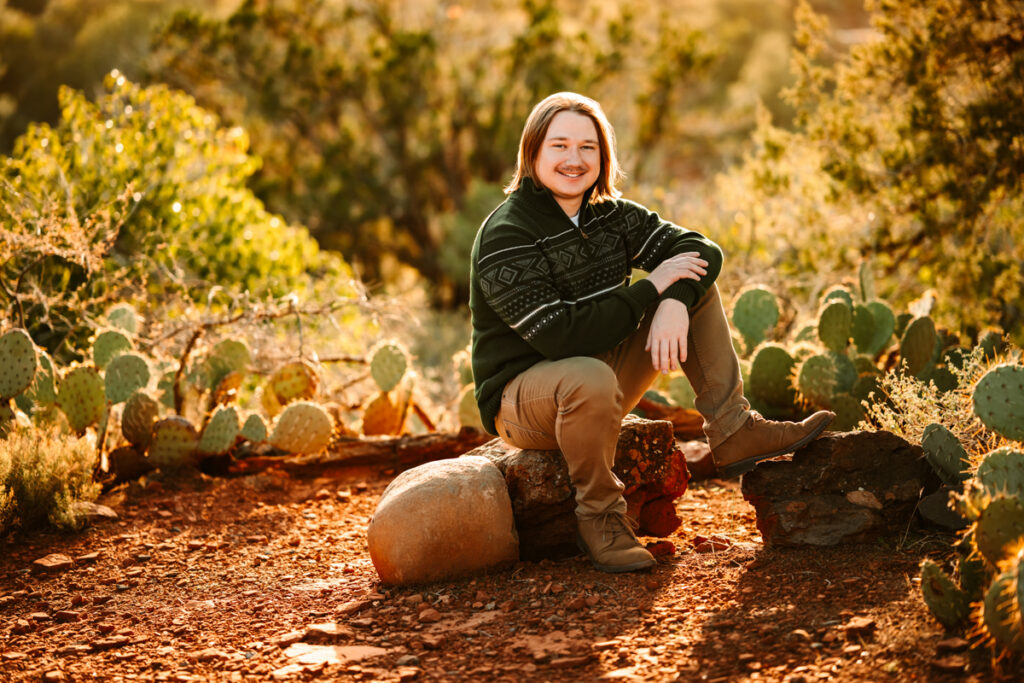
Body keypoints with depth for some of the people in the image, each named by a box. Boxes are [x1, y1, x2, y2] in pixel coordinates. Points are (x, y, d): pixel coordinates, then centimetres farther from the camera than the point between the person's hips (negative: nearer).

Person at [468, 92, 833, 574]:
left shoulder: (611, 215, 3)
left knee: (695, 287, 0)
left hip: (602, 378, 7)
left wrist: (675, 303, -27)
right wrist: (651, 289, -22)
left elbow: (702, 251, -4)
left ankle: (733, 434, -7)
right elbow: (559, 337, -29)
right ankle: (599, 516, -19)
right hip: (521, 395, -7)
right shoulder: (505, 237, -19)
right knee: (592, 378, -41)